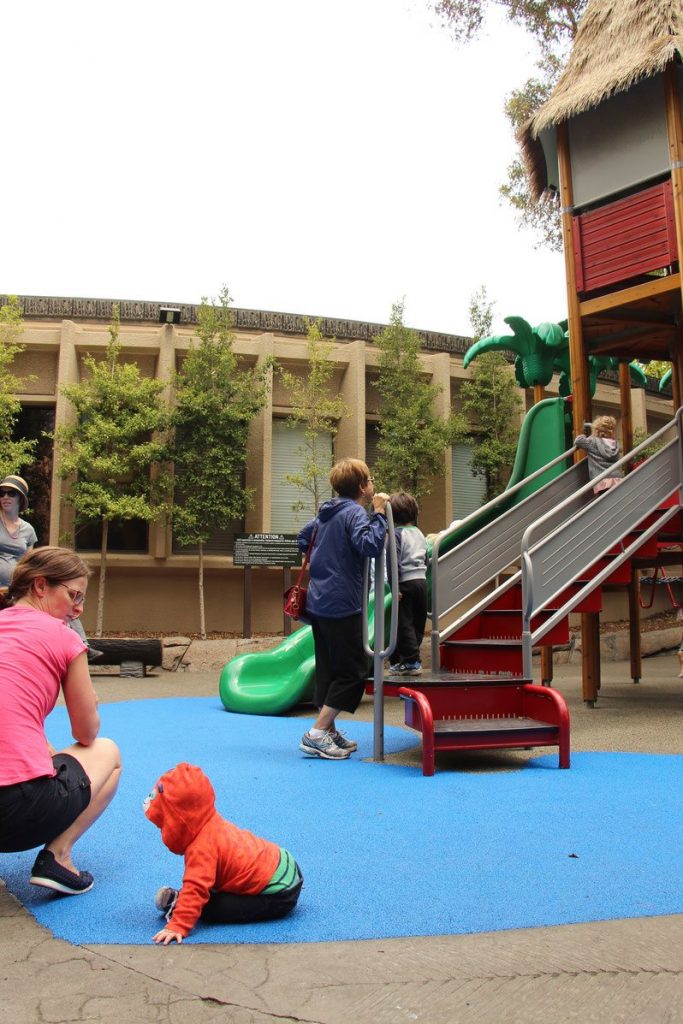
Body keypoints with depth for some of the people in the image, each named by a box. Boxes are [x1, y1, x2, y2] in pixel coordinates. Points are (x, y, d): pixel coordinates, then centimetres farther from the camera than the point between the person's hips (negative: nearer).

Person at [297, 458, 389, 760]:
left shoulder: (325, 513, 15)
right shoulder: (355, 514, -12)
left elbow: (303, 539, 27)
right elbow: (370, 545, -29)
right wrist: (378, 514, -19)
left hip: (318, 604, 9)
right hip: (342, 606, -9)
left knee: (328, 668, 15)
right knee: (353, 672, -2)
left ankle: (329, 732, 23)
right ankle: (316, 733, -4)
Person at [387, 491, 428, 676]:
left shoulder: (396, 534, -10)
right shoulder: (419, 533, 13)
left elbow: (394, 562, -16)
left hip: (405, 583, -7)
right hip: (421, 580, 7)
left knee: (405, 623, -1)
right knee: (418, 622, 10)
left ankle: (412, 662, -1)